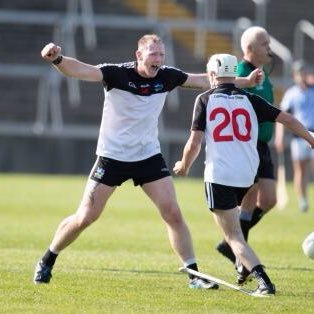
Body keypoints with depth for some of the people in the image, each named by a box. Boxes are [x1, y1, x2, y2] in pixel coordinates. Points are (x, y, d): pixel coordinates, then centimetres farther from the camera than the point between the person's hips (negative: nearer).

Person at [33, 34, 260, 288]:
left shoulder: (166, 76, -4)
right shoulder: (118, 74, -18)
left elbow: (203, 80, 11)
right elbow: (82, 70, -33)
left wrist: (245, 81, 13)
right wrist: (58, 59, -54)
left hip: (149, 156, 4)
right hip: (112, 157, -4)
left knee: (173, 214, -5)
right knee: (85, 218, -2)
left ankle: (194, 275, 3)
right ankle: (46, 262, 18)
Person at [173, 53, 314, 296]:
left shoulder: (205, 100, 0)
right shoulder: (250, 100, 7)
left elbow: (194, 142, -4)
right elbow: (287, 119, 4)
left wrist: (184, 166, 14)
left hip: (219, 175, -4)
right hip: (247, 176, 4)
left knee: (234, 236, -4)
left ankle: (263, 281, -19)